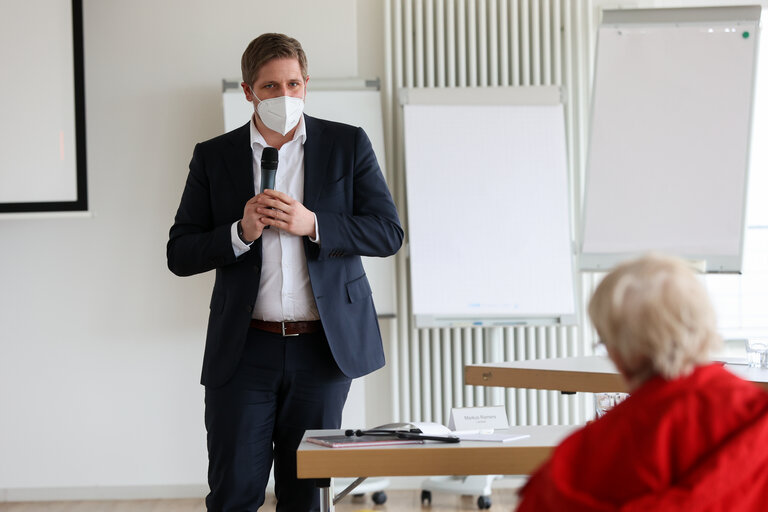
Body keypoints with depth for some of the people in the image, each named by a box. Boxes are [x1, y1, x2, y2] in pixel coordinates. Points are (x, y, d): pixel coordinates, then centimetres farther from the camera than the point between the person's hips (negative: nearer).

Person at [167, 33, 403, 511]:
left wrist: (312, 224, -15)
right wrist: (241, 233, -14)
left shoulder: (348, 145, 4)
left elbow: (389, 233, -1)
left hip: (323, 347, 0)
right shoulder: (214, 157, 5)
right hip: (245, 349, 0)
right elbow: (180, 255, 4)